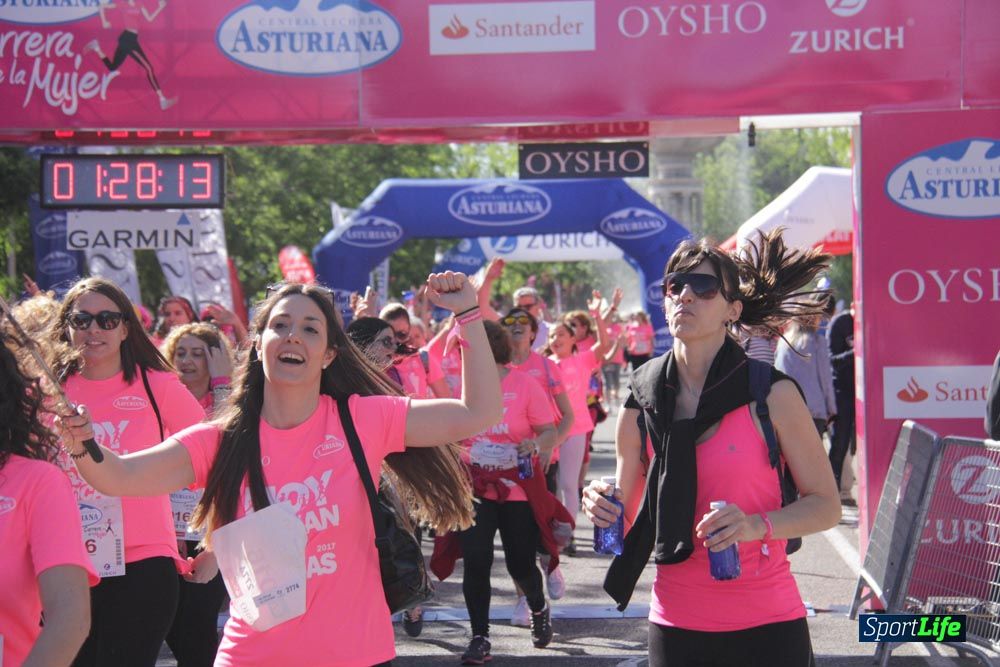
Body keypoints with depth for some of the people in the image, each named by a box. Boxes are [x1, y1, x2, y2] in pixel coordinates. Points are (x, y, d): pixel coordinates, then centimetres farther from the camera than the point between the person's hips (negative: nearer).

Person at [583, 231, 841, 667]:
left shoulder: (772, 394, -7)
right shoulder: (641, 404, 2)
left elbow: (826, 505, -3)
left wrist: (758, 524, -20)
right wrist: (603, 508, -10)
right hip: (675, 626, 3)